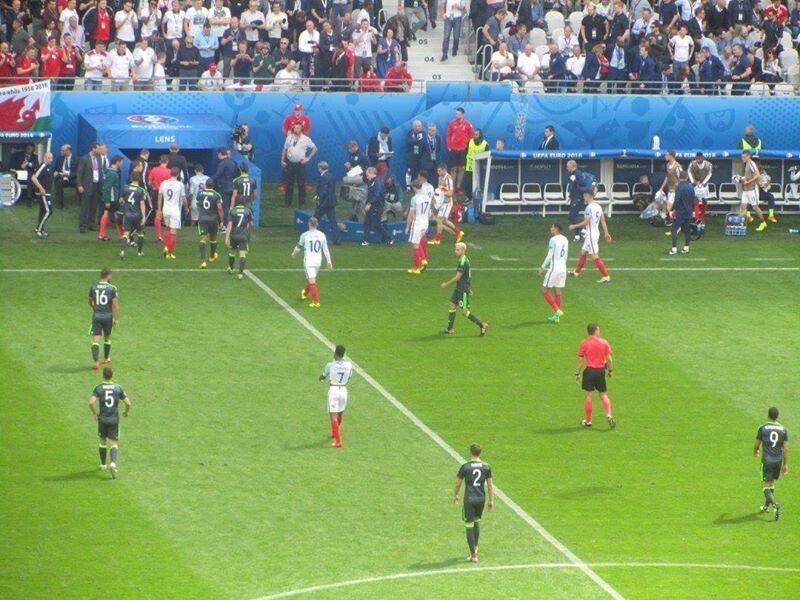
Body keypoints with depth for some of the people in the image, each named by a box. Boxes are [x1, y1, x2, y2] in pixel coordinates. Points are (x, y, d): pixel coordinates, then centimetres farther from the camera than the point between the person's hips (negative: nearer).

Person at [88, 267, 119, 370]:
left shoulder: (93, 287, 1)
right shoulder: (112, 289, -7)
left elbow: (90, 302, 16)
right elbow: (115, 304, -11)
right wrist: (116, 318, -6)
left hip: (96, 316, 1)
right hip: (108, 317, -1)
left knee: (95, 339, -3)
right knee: (107, 338, 21)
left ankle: (95, 361, -18)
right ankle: (106, 358, 37)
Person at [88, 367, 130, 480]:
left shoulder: (98, 389, -6)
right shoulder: (118, 389, -4)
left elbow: (91, 402, -19)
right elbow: (128, 403, -5)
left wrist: (94, 413, -3)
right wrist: (127, 412, 15)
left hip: (102, 419, 0)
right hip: (114, 420, 0)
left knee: (103, 442, 21)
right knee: (114, 444, 1)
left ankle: (103, 465, 33)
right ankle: (113, 463, -24)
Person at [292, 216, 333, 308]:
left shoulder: (305, 235, -10)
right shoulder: (322, 235, -1)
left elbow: (299, 247, 3)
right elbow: (325, 249, 3)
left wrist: (294, 253, 23)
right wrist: (328, 261, 10)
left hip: (308, 261, -5)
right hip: (318, 261, 5)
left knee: (312, 281, -6)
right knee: (311, 279, 25)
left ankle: (316, 302, -12)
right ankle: (305, 293, 49)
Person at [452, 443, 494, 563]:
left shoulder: (465, 467, -10)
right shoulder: (486, 467, 0)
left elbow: (458, 483, -2)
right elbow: (490, 485, 4)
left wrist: (455, 496, 15)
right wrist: (491, 501, 13)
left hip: (469, 499, -4)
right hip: (481, 498, 4)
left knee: (469, 526, 3)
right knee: (477, 521, 27)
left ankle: (473, 555, 2)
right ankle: (475, 547, 33)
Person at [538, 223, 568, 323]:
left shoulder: (553, 240, -12)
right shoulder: (565, 240, 10)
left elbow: (549, 256, -13)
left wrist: (542, 268, -5)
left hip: (554, 268, -8)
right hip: (563, 268, 8)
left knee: (545, 290, 0)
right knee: (558, 291, 11)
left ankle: (557, 310, -10)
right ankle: (556, 315, 12)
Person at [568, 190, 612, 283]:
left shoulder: (589, 208, -20)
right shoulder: (598, 207, 7)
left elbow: (586, 222, -21)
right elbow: (603, 221, 10)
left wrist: (574, 226, -8)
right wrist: (606, 233, 15)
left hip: (591, 235, -10)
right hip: (596, 233, 10)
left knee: (595, 256, -7)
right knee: (583, 252, 21)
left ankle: (606, 276, -9)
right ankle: (576, 272, 34)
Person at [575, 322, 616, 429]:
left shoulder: (584, 344, -6)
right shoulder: (604, 343, -1)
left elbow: (580, 360, -5)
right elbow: (609, 359, 2)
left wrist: (577, 373, 3)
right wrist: (610, 370, 15)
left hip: (589, 371, -2)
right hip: (601, 370, 2)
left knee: (588, 396, 4)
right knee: (603, 395, 12)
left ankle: (587, 421, 10)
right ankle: (609, 416, -4)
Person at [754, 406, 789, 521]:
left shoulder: (763, 428, -8)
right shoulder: (783, 430, -2)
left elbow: (756, 445, -1)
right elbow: (786, 448, -4)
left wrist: (755, 451, 23)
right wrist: (785, 465, 2)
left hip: (767, 461, -4)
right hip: (778, 461, 4)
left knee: (765, 486, -2)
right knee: (771, 483, 23)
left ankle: (775, 504, -27)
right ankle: (766, 506, 35)